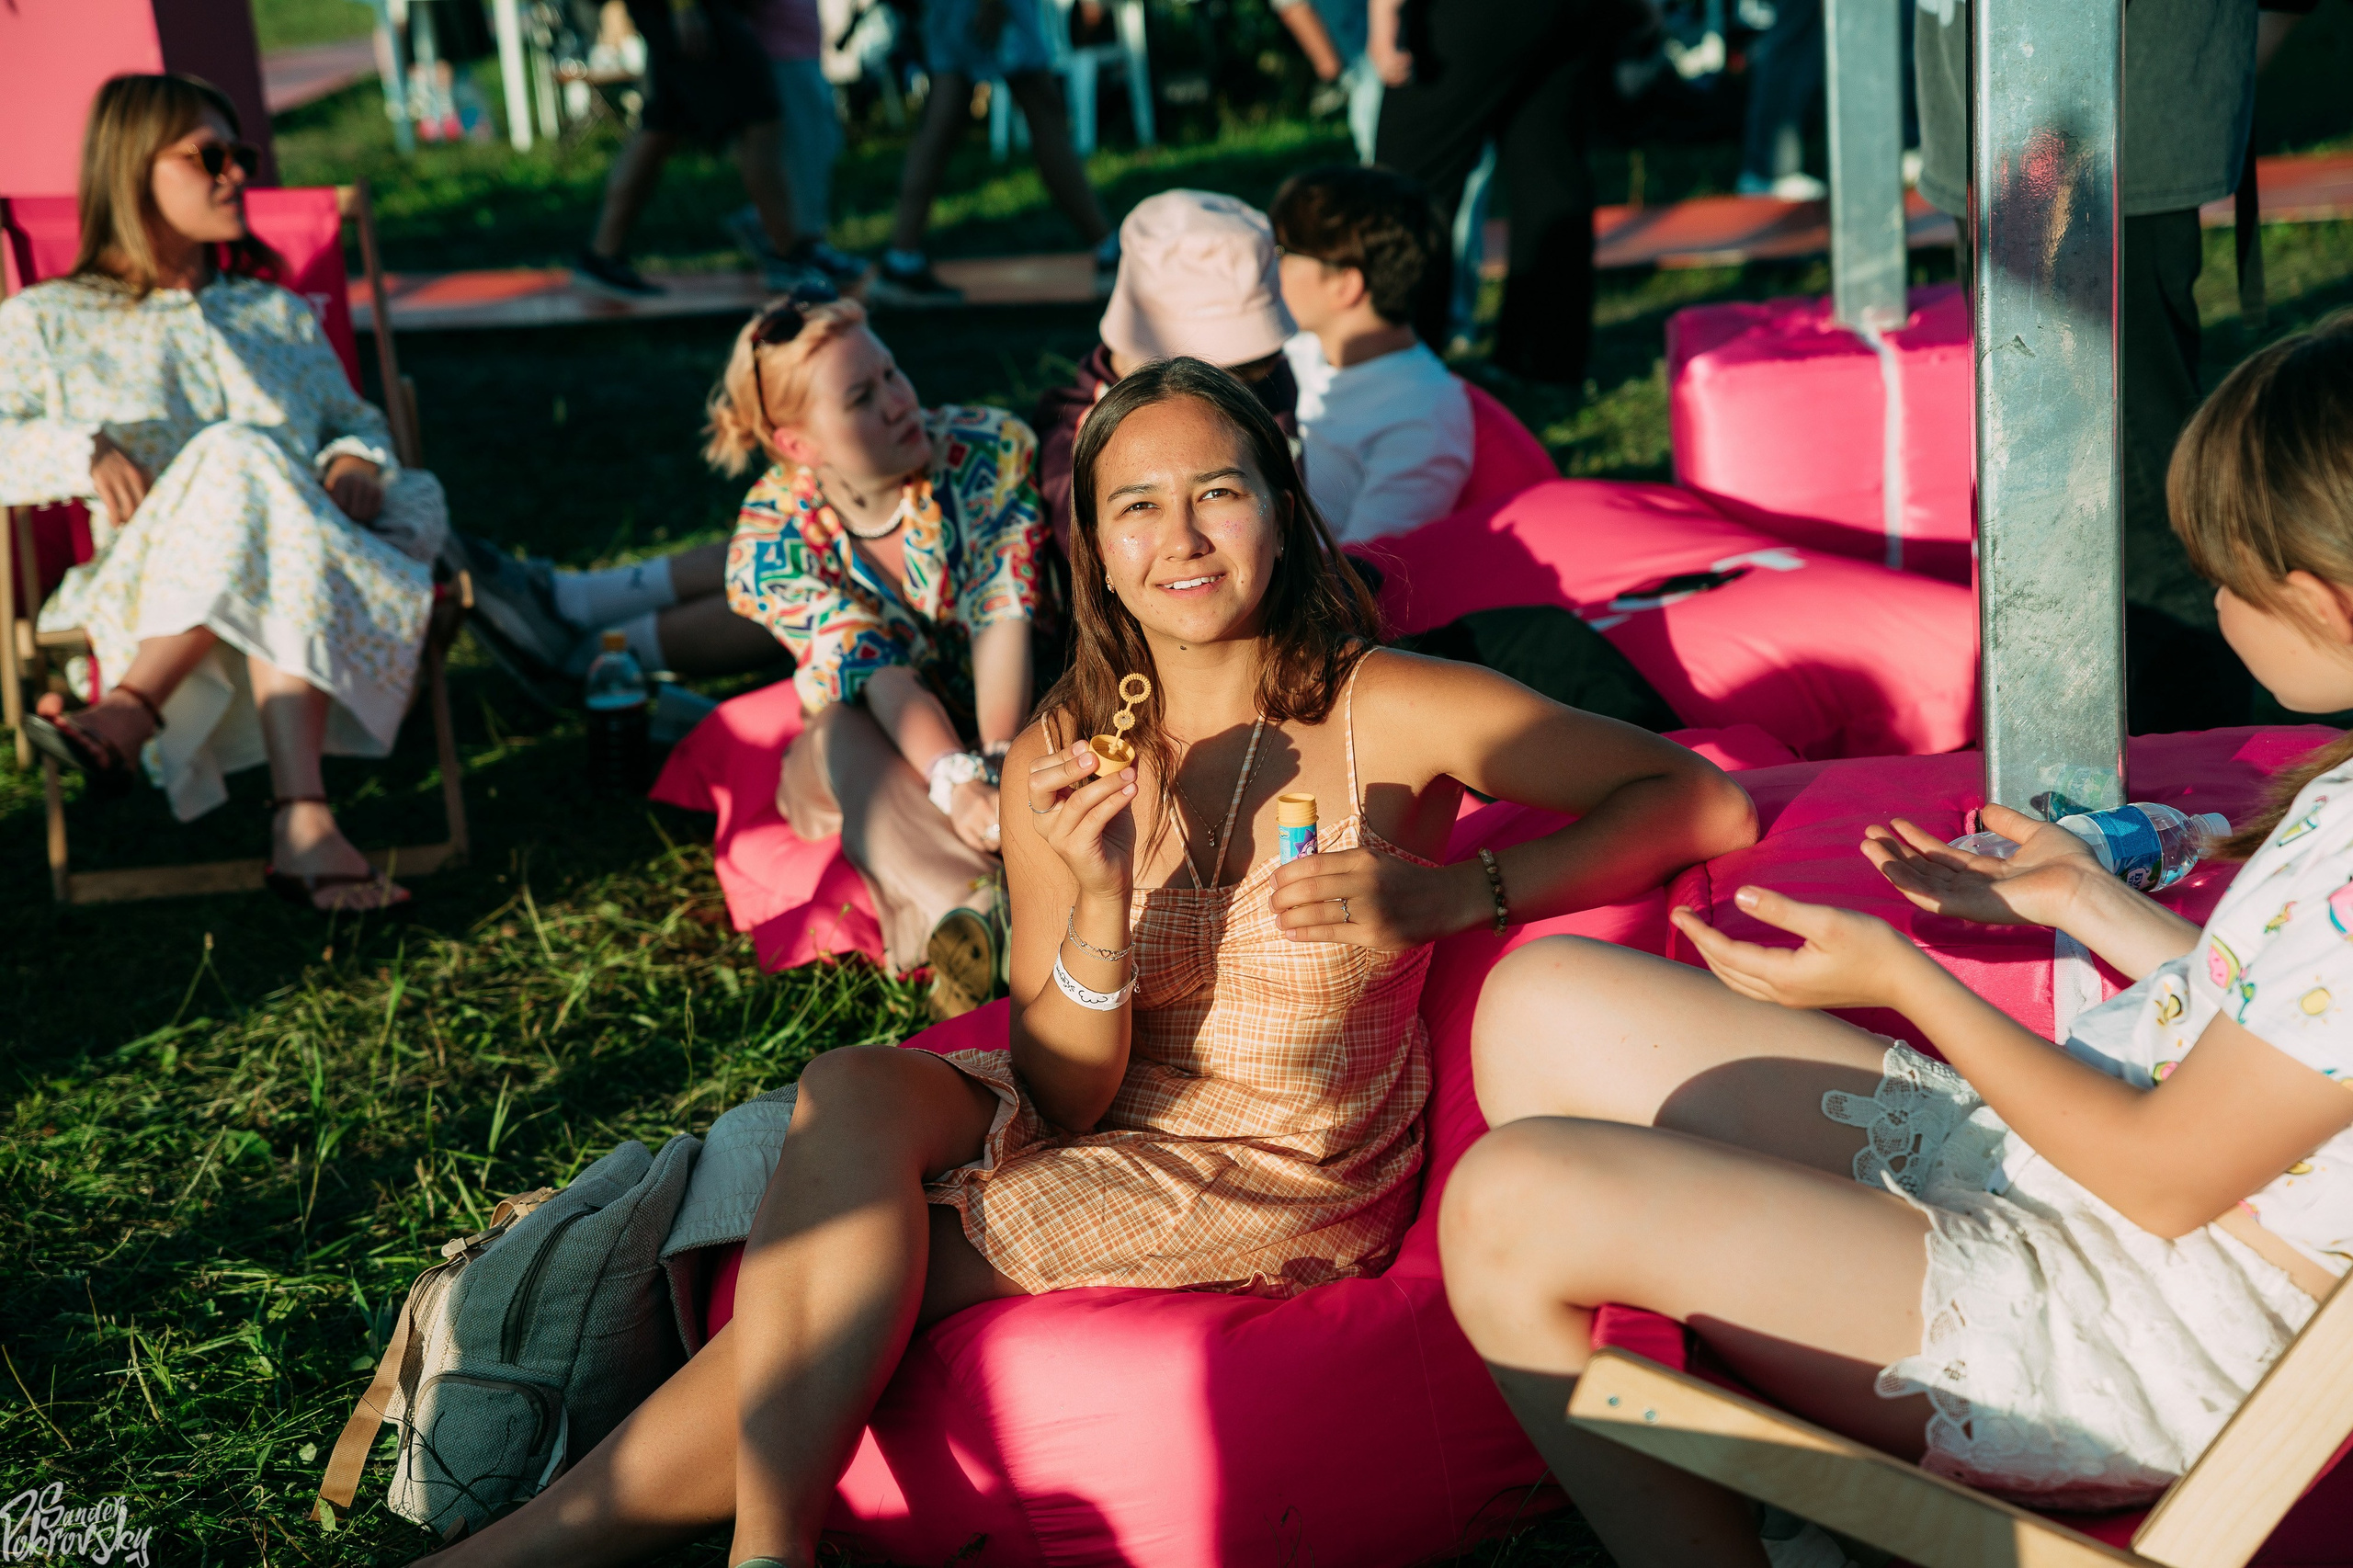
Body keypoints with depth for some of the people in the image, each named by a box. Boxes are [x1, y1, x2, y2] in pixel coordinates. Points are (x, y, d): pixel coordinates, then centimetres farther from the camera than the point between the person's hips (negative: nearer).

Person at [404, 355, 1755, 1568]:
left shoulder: (1386, 713, -12)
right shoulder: (1063, 755, -2)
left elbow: (1713, 802, -11)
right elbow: (1062, 1098, -4)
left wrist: (1456, 894, -23)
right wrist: (1102, 903, -24)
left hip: (1285, 1182, -4)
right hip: (1108, 1138, 4)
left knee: (830, 1304, -20)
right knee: (854, 1090, -27)